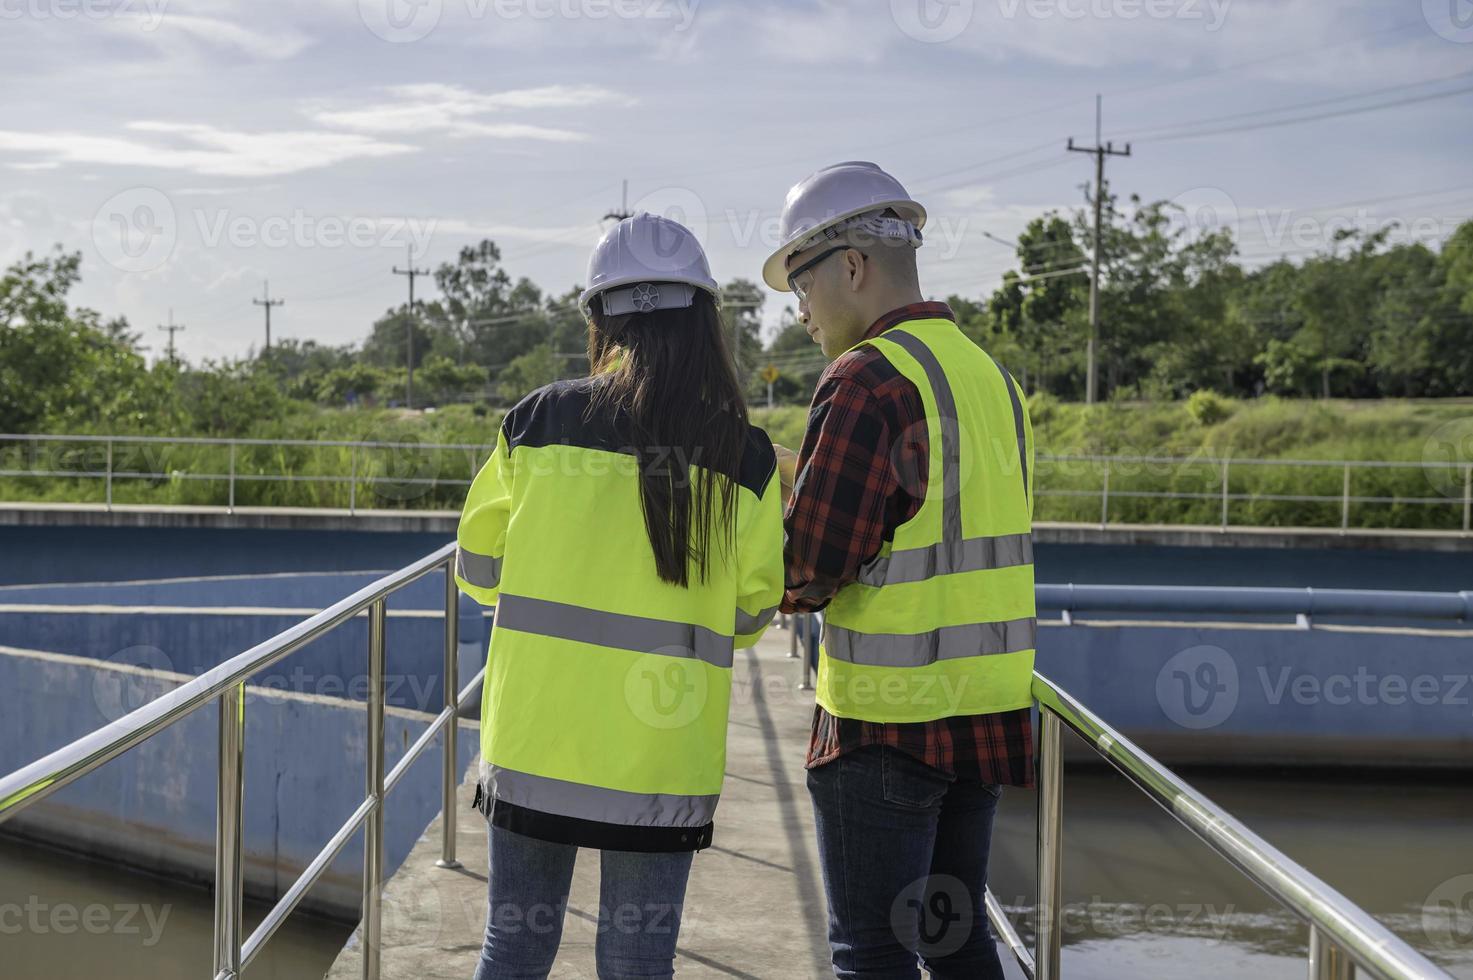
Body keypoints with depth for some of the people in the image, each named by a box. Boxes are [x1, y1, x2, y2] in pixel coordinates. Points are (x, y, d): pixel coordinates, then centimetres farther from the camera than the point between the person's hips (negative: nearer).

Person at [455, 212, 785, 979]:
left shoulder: (540, 420, -4)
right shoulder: (745, 457, -5)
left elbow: (479, 569, 5)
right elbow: (747, 617, 2)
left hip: (535, 739, 1)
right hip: (661, 757, -1)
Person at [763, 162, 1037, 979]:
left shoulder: (867, 379, -14)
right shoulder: (990, 375, 11)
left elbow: (809, 569, -17)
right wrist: (813, 482, 15)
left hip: (887, 717, -8)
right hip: (987, 709, 8)